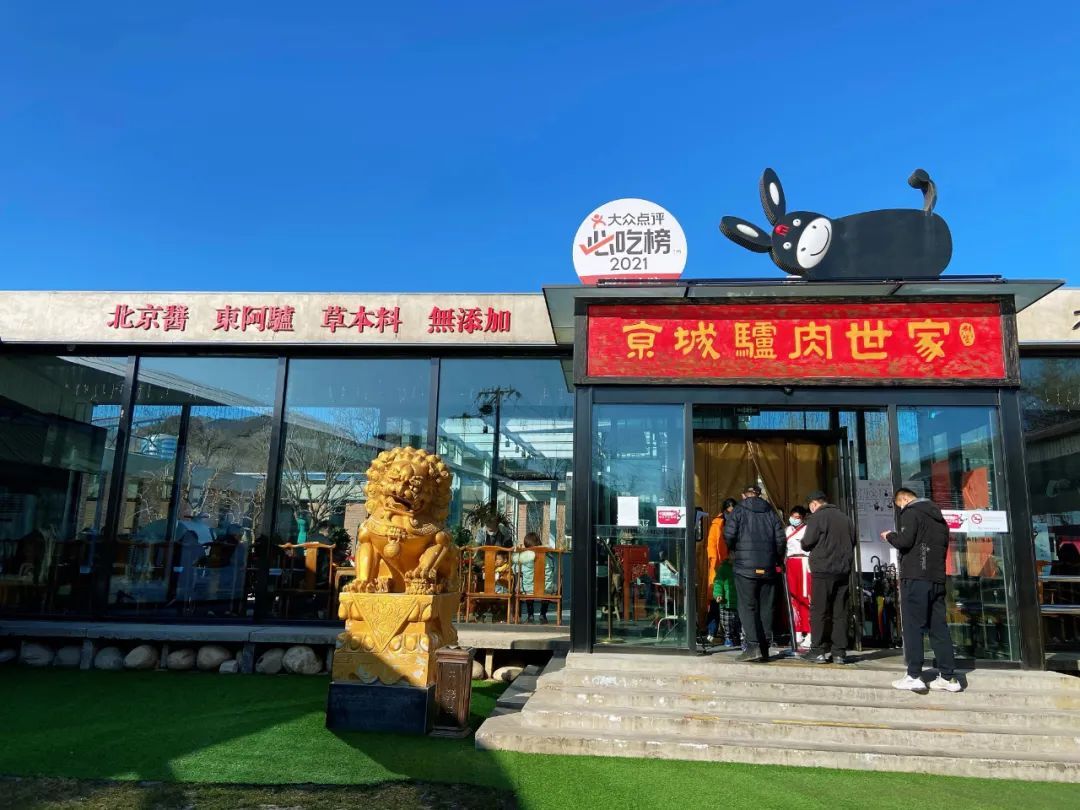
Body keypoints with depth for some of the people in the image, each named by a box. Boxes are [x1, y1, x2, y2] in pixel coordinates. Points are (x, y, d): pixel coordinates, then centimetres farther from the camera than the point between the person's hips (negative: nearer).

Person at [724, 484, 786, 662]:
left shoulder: (738, 511, 1)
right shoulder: (770, 512, 11)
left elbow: (729, 535, -10)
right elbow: (781, 539, 6)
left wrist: (734, 552, 9)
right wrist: (778, 559, 21)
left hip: (745, 566, -3)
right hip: (768, 567, 4)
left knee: (747, 606, -2)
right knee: (765, 607, 9)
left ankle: (753, 646, -12)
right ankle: (764, 648, 11)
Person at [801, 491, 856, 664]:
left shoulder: (817, 517, -6)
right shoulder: (846, 519, 12)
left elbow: (807, 543, -9)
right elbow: (853, 542, 18)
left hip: (822, 571, -5)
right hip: (844, 571, 6)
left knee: (819, 611, 1)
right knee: (840, 612, 8)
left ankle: (819, 650, 1)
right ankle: (839, 652, 10)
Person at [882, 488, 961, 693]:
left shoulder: (911, 512, -4)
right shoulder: (938, 517, 21)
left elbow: (905, 540, -15)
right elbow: (943, 546, 24)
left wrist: (889, 536, 3)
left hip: (915, 578, -7)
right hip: (937, 579, 7)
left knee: (912, 626, -4)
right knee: (939, 627, 8)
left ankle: (914, 676, -6)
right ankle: (948, 677, 9)